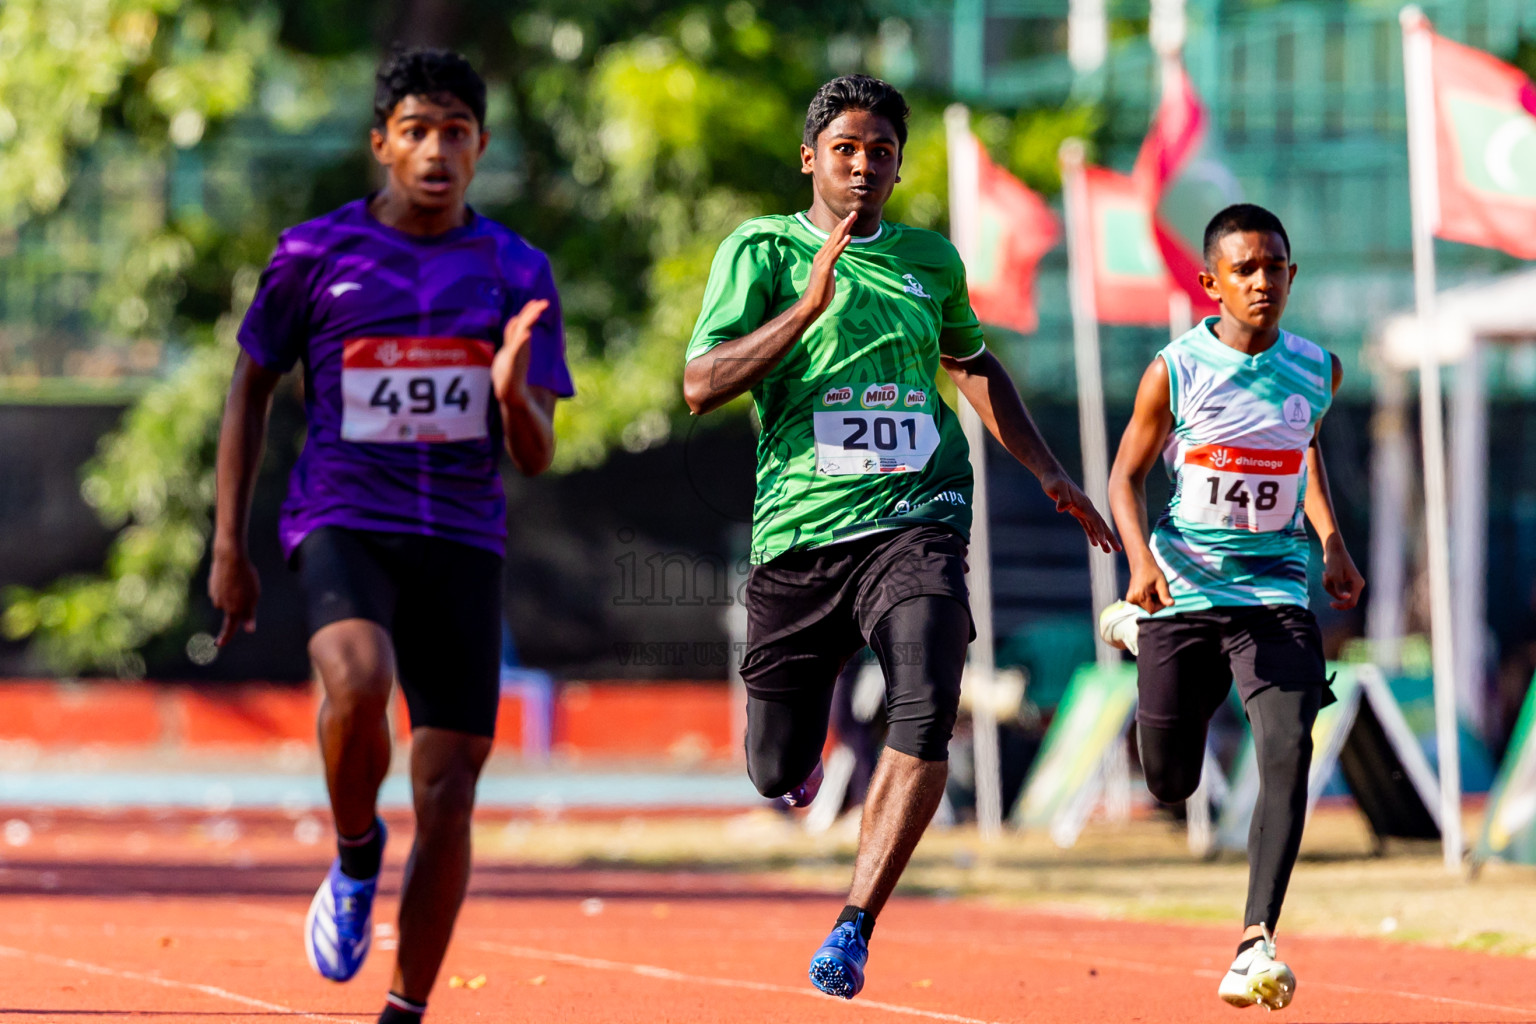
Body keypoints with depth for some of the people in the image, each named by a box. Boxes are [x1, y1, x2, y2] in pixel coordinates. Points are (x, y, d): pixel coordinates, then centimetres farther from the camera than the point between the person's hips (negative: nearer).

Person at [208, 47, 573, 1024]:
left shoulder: (518, 272, 4)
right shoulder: (315, 253, 0)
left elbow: (538, 456, 4)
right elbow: (252, 387, 12)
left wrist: (514, 392, -20)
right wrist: (229, 547, 7)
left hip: (462, 541, 2)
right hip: (342, 525, -2)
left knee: (447, 803, -2)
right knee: (358, 684, -34)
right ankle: (355, 857, -4)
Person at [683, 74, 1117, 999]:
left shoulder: (931, 259, 14)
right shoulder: (763, 250, 2)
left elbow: (973, 365, 32)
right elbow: (702, 386, -9)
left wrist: (1050, 473, 29)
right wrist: (808, 305, -18)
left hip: (917, 519, 2)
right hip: (800, 531, -1)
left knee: (926, 721, -23)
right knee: (777, 770, 4)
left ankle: (855, 926, -15)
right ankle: (801, 738, 43)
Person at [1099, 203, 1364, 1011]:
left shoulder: (1317, 370, 1)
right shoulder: (1175, 370, -9)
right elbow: (1127, 474, 0)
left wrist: (1331, 541, 11)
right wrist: (1142, 561, -16)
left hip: (1275, 590, 1)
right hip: (1183, 587, -1)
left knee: (1289, 751, -21)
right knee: (1171, 785, 12)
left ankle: (1257, 943, -21)